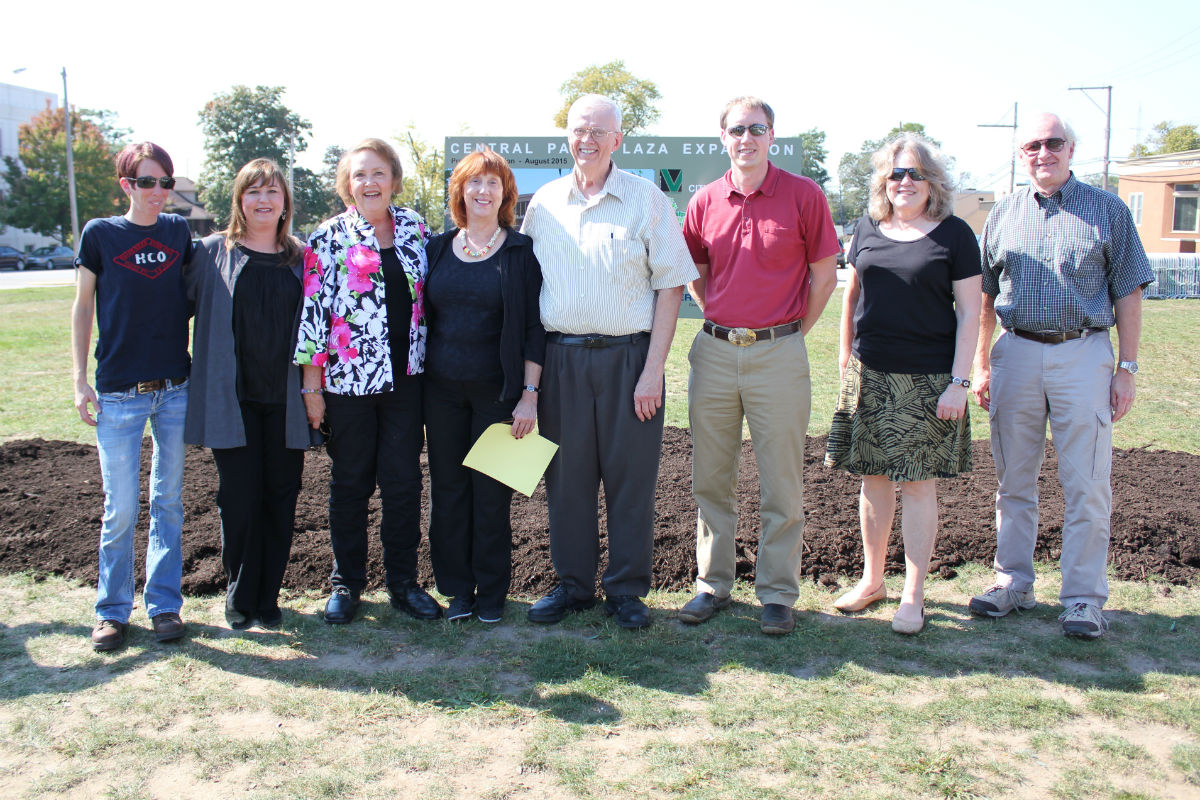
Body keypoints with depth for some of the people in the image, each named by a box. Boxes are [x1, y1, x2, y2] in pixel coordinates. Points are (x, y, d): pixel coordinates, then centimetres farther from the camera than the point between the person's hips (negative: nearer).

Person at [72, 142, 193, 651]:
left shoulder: (179, 231, 6)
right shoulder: (99, 235, -1)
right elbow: (82, 308, 4)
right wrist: (80, 381, -1)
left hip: (176, 389, 3)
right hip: (118, 394, -2)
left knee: (169, 503, 8)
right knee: (120, 509, 0)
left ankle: (164, 604, 20)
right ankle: (112, 610, 16)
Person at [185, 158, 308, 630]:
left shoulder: (301, 259, 9)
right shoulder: (212, 253, 3)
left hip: (285, 400, 2)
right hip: (232, 399, -2)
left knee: (281, 497, 6)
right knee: (240, 498, 1)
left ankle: (268, 597, 20)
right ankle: (240, 598, 18)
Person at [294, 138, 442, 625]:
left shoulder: (414, 229, 7)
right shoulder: (329, 238, -2)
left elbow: (429, 295, 15)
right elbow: (312, 310, -4)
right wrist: (312, 385, -7)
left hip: (405, 378, 2)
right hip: (348, 379, -2)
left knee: (404, 480, 5)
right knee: (350, 483, 8)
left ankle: (403, 583, 18)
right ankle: (346, 583, 22)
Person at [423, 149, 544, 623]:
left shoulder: (521, 251, 0)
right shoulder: (437, 249, 8)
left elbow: (534, 328, -3)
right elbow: (422, 317, 12)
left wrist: (529, 395, -10)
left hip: (496, 389, -3)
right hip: (441, 389, 3)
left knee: (491, 493, 2)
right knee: (448, 489, 7)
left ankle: (491, 592, 17)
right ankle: (457, 589, 20)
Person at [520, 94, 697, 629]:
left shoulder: (646, 199, -1)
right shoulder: (543, 204, 9)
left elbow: (671, 284, -3)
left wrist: (653, 369, -10)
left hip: (628, 356, -3)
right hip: (561, 358, 3)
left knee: (631, 478, 3)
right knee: (566, 475, 8)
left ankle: (626, 590, 18)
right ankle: (573, 584, 23)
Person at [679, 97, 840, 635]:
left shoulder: (803, 195, -2)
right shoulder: (704, 202, 6)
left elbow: (824, 275, 3)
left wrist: (792, 332, 3)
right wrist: (721, 320, 12)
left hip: (779, 352, -3)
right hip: (714, 349, 3)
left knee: (782, 484, 3)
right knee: (710, 479, 10)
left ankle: (777, 593, 15)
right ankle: (713, 584, 23)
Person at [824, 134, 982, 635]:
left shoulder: (954, 234, -2)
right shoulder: (868, 229, 9)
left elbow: (969, 314, -3)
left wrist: (958, 382, -10)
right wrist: (846, 353, 13)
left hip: (928, 379, -3)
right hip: (869, 374, 4)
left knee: (918, 483, 0)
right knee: (873, 477, 9)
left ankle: (913, 595, 11)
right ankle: (872, 579, 25)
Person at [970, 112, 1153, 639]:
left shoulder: (1107, 210, 5)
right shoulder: (1003, 214, 11)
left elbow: (1128, 294, 3)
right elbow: (985, 298, 14)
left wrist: (1126, 369, -3)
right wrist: (981, 366, 8)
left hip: (1084, 354, -2)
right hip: (1015, 353, 3)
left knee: (1086, 485, -2)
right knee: (1013, 480, 9)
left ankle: (1083, 597, 8)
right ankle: (1013, 583, 21)